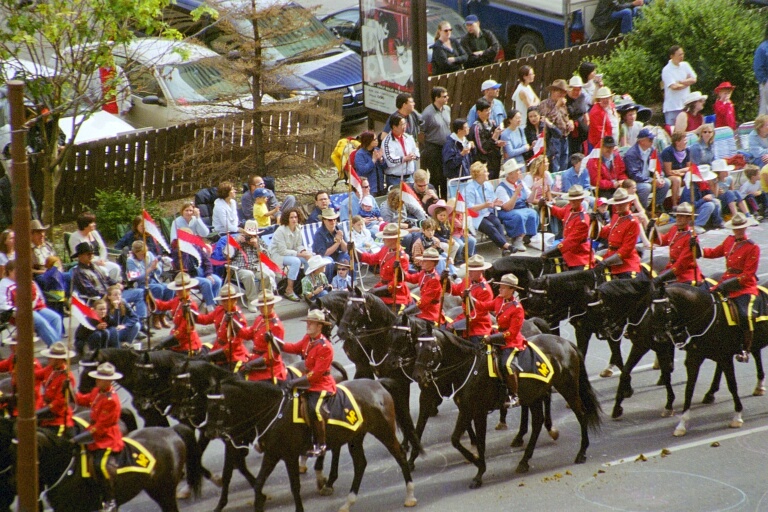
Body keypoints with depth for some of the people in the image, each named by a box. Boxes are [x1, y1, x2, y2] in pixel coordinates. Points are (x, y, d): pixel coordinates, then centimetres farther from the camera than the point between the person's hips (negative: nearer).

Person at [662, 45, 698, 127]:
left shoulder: (685, 65, 9)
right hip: (672, 108, -5)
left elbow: (693, 79, 2)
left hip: (686, 105, 5)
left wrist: (680, 82, -10)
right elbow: (674, 86, -19)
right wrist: (687, 82, -2)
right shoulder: (667, 70, -10)